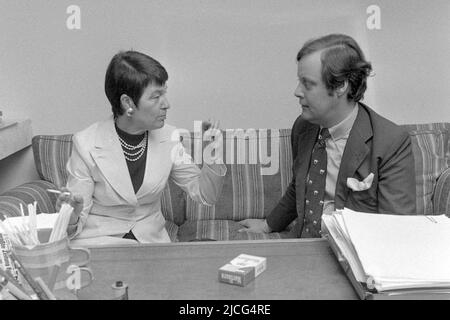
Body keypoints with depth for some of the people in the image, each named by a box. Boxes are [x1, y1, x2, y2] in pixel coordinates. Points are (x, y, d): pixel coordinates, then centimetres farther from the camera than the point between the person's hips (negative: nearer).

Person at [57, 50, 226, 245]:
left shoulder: (168, 138, -3)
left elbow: (206, 196, 3)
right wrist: (72, 216, -32)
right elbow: (78, 221, -8)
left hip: (151, 238, 4)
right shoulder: (86, 143, -14)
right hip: (98, 241, -3)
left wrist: (213, 159, -15)